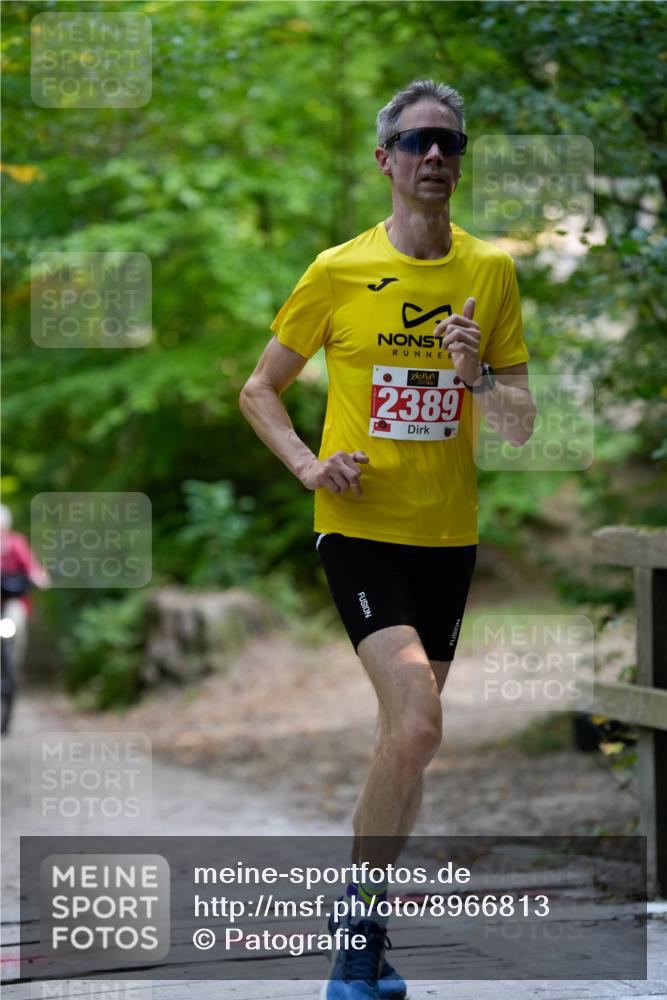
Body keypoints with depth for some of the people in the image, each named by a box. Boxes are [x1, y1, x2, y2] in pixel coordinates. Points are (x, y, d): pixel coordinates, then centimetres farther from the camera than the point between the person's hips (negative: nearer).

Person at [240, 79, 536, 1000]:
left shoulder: (492, 272, 4)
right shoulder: (339, 272, -3)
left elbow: (521, 427, 4)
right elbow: (260, 388, 8)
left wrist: (478, 375, -16)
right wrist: (307, 462, -9)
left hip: (449, 534, 4)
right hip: (359, 529, -4)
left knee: (407, 735, 11)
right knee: (416, 725, -21)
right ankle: (364, 919, -4)